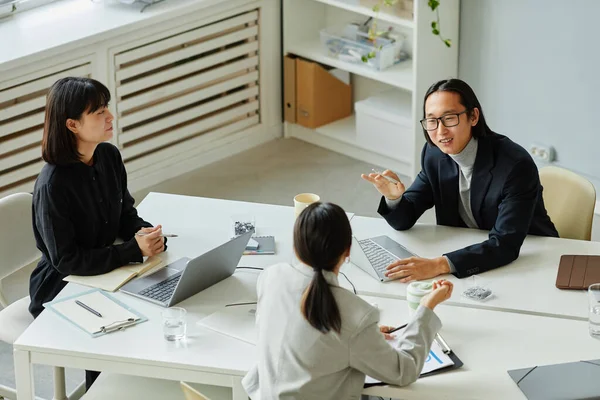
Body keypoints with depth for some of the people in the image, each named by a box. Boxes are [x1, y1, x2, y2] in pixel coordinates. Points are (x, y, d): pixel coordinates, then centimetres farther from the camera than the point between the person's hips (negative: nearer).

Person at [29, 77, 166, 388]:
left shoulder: (109, 157, -4)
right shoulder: (53, 185, -25)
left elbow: (126, 216, 8)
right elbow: (66, 261, -23)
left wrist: (149, 235, -15)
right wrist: (134, 250, -27)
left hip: (105, 274, 6)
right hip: (60, 292, -6)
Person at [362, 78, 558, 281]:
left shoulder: (516, 164, -25)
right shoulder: (434, 154, -5)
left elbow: (505, 245, -32)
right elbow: (403, 220, 1)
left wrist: (440, 265, -43)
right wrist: (393, 197, -23)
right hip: (467, 255, 6)